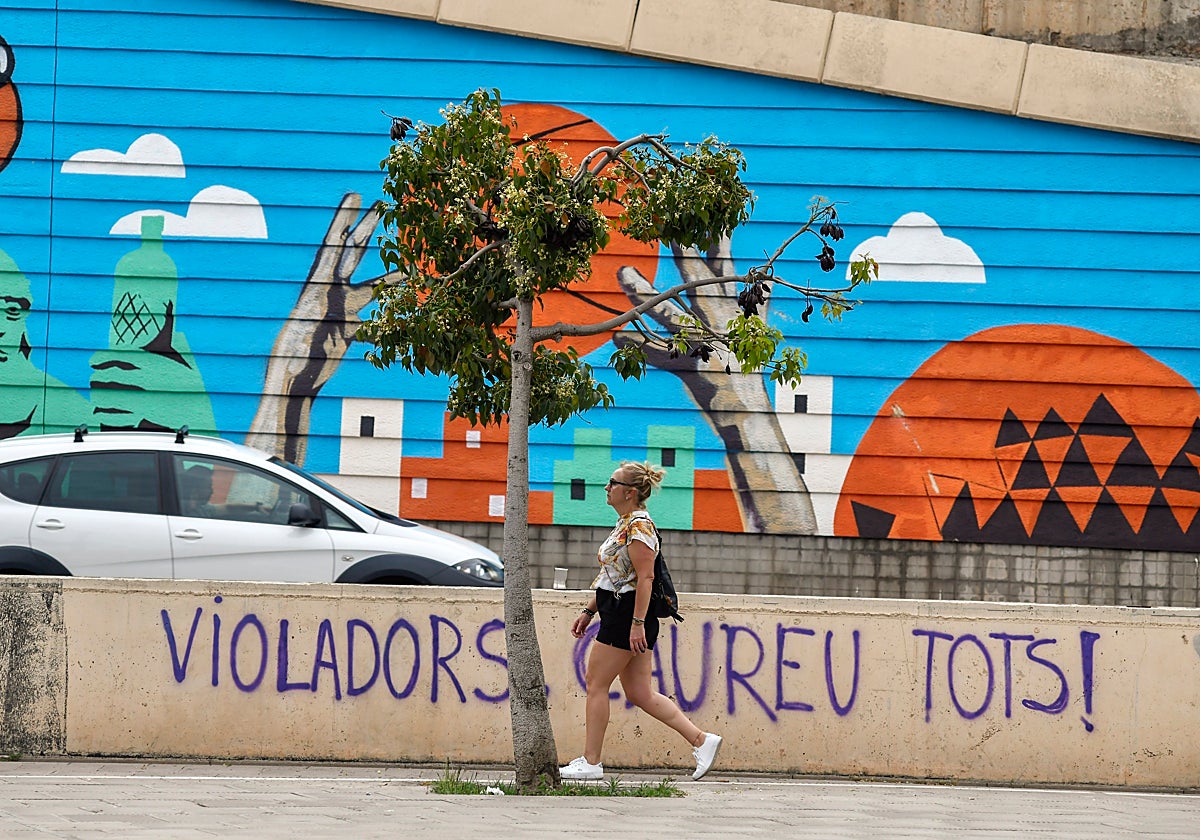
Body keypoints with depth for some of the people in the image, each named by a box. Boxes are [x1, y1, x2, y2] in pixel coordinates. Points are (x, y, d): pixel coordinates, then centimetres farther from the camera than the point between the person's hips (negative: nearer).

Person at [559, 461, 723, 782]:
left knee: (595, 684, -3)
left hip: (627, 614, -10)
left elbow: (645, 577, -22)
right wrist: (588, 612, 23)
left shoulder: (639, 526, -15)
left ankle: (590, 762, 3)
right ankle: (701, 740, 7)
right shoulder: (625, 524, 16)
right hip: (617, 613, 10)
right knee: (640, 693, 8)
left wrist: (637, 623, -25)